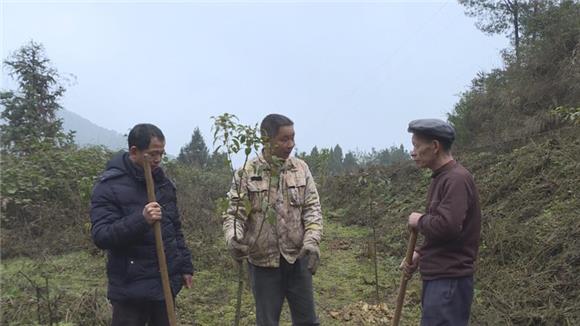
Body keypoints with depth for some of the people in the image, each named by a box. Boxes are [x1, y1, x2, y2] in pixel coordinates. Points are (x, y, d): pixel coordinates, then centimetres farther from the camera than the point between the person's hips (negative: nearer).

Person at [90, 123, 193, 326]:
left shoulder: (163, 182, 9)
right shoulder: (109, 186, -11)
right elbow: (100, 236, -19)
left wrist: (185, 266, 14)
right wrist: (140, 220, -31)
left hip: (166, 284, 6)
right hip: (131, 289, -6)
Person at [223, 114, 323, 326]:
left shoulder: (301, 168, 1)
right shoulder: (246, 173, -7)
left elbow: (312, 208, -1)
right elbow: (234, 214, -9)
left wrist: (312, 241, -16)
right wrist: (233, 239, -29)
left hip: (297, 258, 2)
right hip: (263, 262, -2)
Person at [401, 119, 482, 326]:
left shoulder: (457, 179, -16)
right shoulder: (441, 178, 14)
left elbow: (447, 226, -28)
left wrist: (419, 221, -10)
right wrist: (420, 254, 11)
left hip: (449, 281, -10)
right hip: (438, 277, 10)